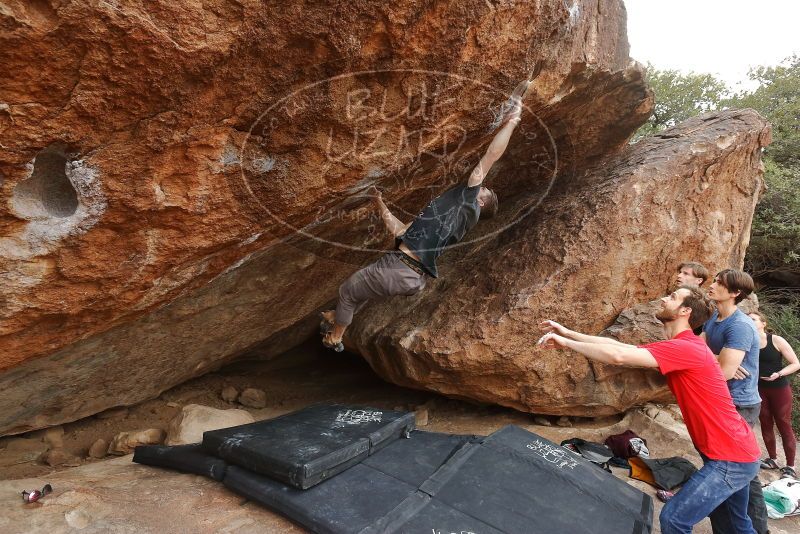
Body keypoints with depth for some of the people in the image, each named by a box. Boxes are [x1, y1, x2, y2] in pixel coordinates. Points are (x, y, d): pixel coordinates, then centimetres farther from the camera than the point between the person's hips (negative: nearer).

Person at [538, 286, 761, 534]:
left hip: (732, 459, -10)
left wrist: (564, 343, -22)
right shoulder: (679, 347, 8)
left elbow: (619, 356, -33)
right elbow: (622, 346, 4)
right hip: (738, 452, 10)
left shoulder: (685, 348, -24)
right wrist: (567, 333, 0)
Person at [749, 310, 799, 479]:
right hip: (759, 389, 3)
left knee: (784, 426, 3)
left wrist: (778, 374, -23)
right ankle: (772, 459, 27)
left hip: (780, 389, -3)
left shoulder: (777, 341, -13)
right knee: (766, 424, 12)